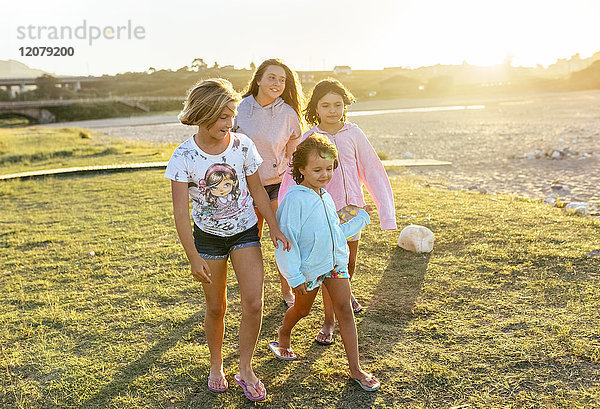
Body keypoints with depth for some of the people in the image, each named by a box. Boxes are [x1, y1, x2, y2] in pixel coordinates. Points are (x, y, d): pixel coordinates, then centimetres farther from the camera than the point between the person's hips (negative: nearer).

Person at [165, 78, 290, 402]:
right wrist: (193, 257, -17)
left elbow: (257, 190, 2)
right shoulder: (184, 158, -17)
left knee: (253, 304, -7)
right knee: (216, 308, 10)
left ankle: (245, 369, 15)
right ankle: (216, 366, 35)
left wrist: (274, 227, 2)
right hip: (208, 236, -1)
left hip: (245, 232, 1)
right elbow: (181, 213, -15)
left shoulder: (242, 145, -10)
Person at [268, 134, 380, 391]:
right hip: (309, 268, -5)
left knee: (344, 310, 3)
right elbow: (287, 239, -19)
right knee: (302, 309, 16)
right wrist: (294, 276, -19)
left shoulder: (326, 198, 6)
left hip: (335, 262, 6)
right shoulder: (295, 199, -19)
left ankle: (355, 368, 11)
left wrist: (362, 218, 13)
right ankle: (283, 335, 50)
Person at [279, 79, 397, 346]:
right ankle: (329, 321, 17)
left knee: (349, 262, 16)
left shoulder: (353, 135, -1)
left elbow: (372, 172, 3)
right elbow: (293, 177, -1)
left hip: (351, 206, 2)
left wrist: (386, 211, 0)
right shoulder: (308, 139, -5)